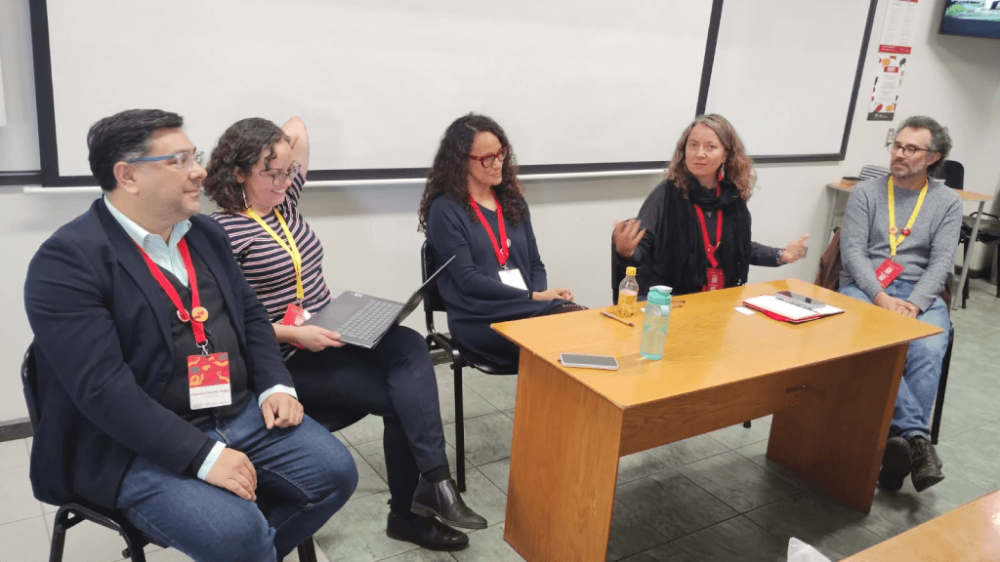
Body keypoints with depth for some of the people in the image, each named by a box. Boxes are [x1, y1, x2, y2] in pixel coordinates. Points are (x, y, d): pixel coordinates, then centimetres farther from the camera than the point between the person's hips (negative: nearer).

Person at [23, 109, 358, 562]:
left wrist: (276, 387, 0)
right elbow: (102, 387, -22)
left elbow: (251, 316, 17)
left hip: (240, 414, 7)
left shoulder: (204, 233, 9)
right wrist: (203, 455, -26)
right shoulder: (68, 260, -14)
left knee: (335, 472, -4)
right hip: (138, 445, -7)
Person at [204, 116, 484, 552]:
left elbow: (297, 128, 16)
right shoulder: (223, 232, -14)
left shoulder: (284, 202, 8)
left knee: (410, 348, -22)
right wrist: (295, 334, -24)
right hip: (284, 357, -6)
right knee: (399, 395, -20)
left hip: (328, 334, 7)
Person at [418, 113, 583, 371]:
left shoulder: (513, 202, 19)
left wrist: (543, 294, -5)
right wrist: (534, 297, -14)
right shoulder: (445, 210, 0)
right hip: (480, 320, -5)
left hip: (528, 309, 6)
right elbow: (469, 280, -9)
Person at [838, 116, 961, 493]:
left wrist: (914, 304, -17)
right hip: (864, 287, -1)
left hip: (919, 293, 1)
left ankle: (900, 441, -25)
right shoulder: (865, 193, 8)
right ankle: (916, 437, -30)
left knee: (928, 351, -31)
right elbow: (852, 251, -2)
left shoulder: (948, 203, 11)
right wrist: (880, 297, -17)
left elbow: (941, 263, 1)